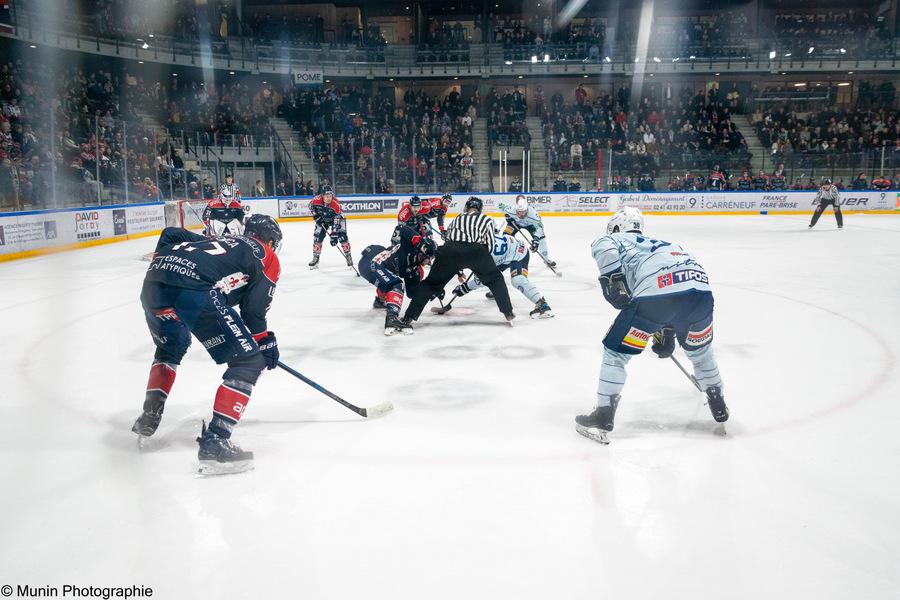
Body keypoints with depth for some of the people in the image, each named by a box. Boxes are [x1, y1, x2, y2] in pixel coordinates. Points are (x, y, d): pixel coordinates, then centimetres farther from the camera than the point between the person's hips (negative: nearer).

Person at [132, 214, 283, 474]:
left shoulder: (216, 241, 37)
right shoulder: (267, 258, 19)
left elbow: (170, 234, 30)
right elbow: (253, 310, 12)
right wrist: (266, 343, 25)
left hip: (152, 284, 8)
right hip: (193, 291, -8)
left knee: (170, 348, 37)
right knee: (249, 362, 1)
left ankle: (149, 417, 41)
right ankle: (214, 441, -7)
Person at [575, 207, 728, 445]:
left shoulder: (617, 240, 26)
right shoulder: (659, 244, 42)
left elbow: (603, 246, -4)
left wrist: (612, 279, -3)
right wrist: (666, 335, 51)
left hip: (656, 293, -6)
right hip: (700, 288, 6)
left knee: (616, 350, 11)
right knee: (699, 348, 33)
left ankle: (603, 418, 9)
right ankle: (718, 405, 47)